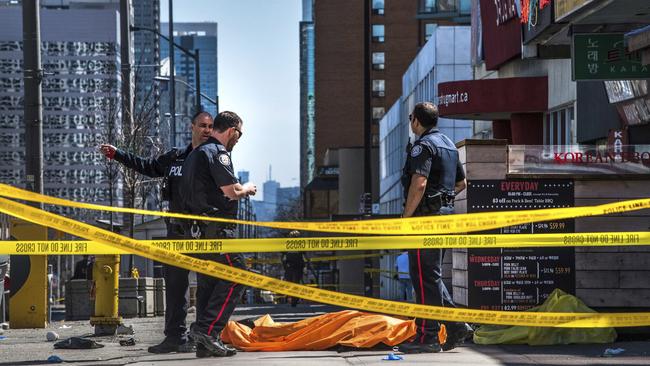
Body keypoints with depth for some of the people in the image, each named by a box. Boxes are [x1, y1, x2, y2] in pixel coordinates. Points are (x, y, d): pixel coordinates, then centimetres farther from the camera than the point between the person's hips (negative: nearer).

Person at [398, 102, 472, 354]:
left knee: (425, 277, -6)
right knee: (432, 275, 16)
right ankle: (455, 326, 12)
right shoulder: (449, 145, 18)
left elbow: (419, 184, -24)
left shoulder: (423, 146, -12)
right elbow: (461, 183, 27)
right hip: (446, 213, 10)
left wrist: (406, 216, -19)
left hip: (426, 217, -10)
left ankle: (428, 337, -5)